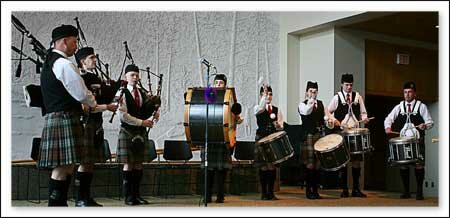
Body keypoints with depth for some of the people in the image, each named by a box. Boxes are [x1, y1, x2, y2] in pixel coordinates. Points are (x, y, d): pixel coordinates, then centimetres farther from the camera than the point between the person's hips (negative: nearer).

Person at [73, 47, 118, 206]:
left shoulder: (95, 78, 17)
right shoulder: (81, 79, -10)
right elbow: (84, 106, -18)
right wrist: (106, 107, -18)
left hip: (96, 124, 9)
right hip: (86, 123, -9)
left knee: (91, 162, 10)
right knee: (84, 162, -6)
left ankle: (87, 197, 16)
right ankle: (80, 199, 0)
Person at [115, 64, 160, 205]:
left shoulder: (143, 93, 13)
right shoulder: (122, 93, -5)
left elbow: (148, 111, 18)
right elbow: (123, 115, -15)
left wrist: (154, 114, -6)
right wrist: (141, 122, -16)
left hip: (141, 133, 6)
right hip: (127, 132, -5)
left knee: (139, 163, 6)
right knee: (128, 164, -3)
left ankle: (136, 195, 12)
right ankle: (128, 196, 2)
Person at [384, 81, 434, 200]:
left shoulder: (421, 106, 4)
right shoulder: (399, 107, 11)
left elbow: (430, 122, 3)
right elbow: (388, 119, 7)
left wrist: (425, 126, -20)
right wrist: (388, 127, -14)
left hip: (417, 139, -3)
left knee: (419, 165, -6)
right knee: (403, 165, 3)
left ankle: (419, 192, 2)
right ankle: (406, 191, 13)